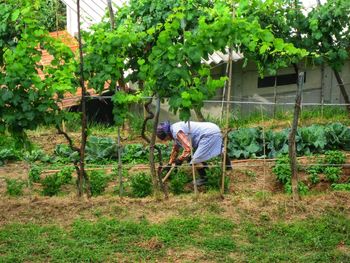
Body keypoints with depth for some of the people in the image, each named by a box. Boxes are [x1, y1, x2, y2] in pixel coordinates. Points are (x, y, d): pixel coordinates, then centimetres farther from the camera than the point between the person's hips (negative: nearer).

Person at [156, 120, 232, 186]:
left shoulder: (176, 131, -18)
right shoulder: (175, 130, 15)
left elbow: (188, 148, -27)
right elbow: (175, 149, 29)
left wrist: (180, 159, -12)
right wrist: (169, 164, 33)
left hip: (209, 135, -10)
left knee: (196, 159, -8)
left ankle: (203, 179, 9)